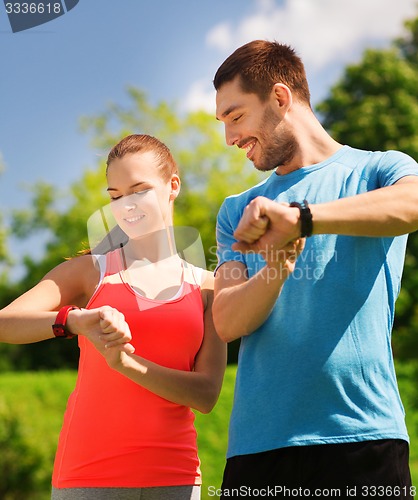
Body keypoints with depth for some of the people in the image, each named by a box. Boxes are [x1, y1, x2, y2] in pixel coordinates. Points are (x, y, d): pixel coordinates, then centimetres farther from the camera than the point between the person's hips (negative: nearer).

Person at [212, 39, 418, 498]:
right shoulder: (239, 213, 19)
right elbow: (227, 323, 6)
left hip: (363, 432, -3)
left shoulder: (377, 170, 7)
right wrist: (275, 266, -14)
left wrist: (299, 217, -25)